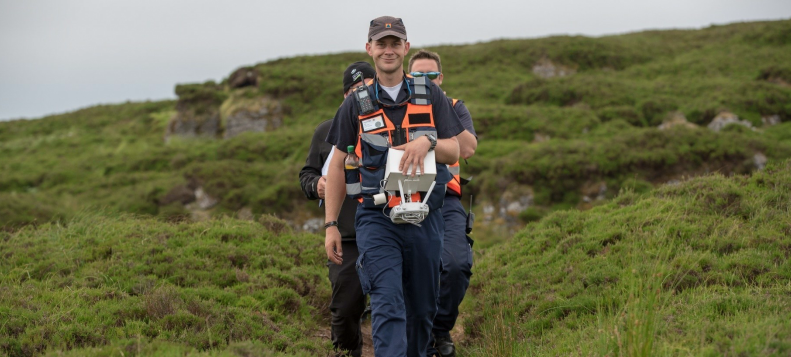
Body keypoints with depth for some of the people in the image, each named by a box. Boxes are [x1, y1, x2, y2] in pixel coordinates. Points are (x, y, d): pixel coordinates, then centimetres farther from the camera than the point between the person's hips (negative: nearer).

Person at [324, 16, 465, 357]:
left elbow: (454, 152, 5)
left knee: (422, 309, 11)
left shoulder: (431, 95, 9)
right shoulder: (355, 104, 7)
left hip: (425, 217, 2)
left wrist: (428, 141, -18)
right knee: (387, 306, -15)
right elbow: (337, 165, 10)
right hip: (376, 219, -2)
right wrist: (330, 225, 4)